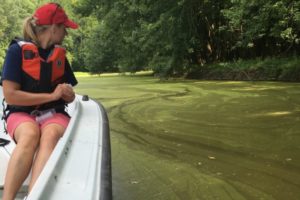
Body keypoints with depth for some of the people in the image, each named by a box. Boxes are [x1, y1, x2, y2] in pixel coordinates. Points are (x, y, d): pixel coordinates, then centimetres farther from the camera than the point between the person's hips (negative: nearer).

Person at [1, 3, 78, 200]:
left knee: (50, 135, -34)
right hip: (22, 114, -2)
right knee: (30, 134, -38)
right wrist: (51, 95, -13)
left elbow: (70, 97, 17)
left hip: (54, 114, 3)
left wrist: (67, 93, -8)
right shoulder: (18, 50, -5)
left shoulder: (60, 54, 11)